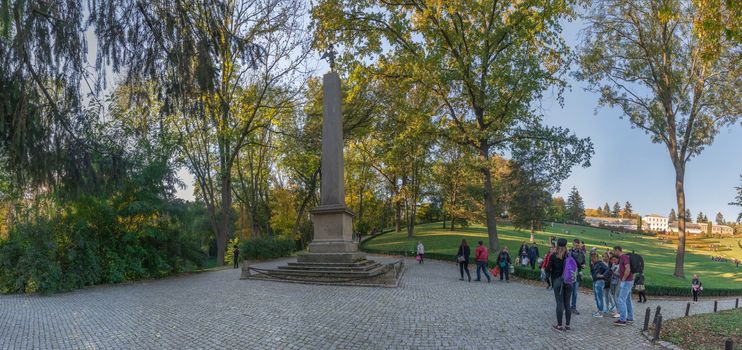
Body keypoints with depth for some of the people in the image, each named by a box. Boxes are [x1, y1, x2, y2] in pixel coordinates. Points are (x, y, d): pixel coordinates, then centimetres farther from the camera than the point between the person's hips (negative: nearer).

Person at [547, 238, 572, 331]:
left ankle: (559, 325, 5)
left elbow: (548, 269, -8)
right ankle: (567, 325, 16)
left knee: (559, 303, 2)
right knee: (567, 303, 10)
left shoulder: (554, 256, -8)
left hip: (558, 281, -2)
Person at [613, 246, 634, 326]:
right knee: (627, 300, 15)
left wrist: (623, 279, -18)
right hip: (627, 281, 10)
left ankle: (622, 320, -11)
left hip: (626, 281, -10)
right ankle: (630, 318, 21)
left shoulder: (624, 257, -15)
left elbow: (628, 269, -25)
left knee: (621, 300, -11)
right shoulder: (621, 258, 14)